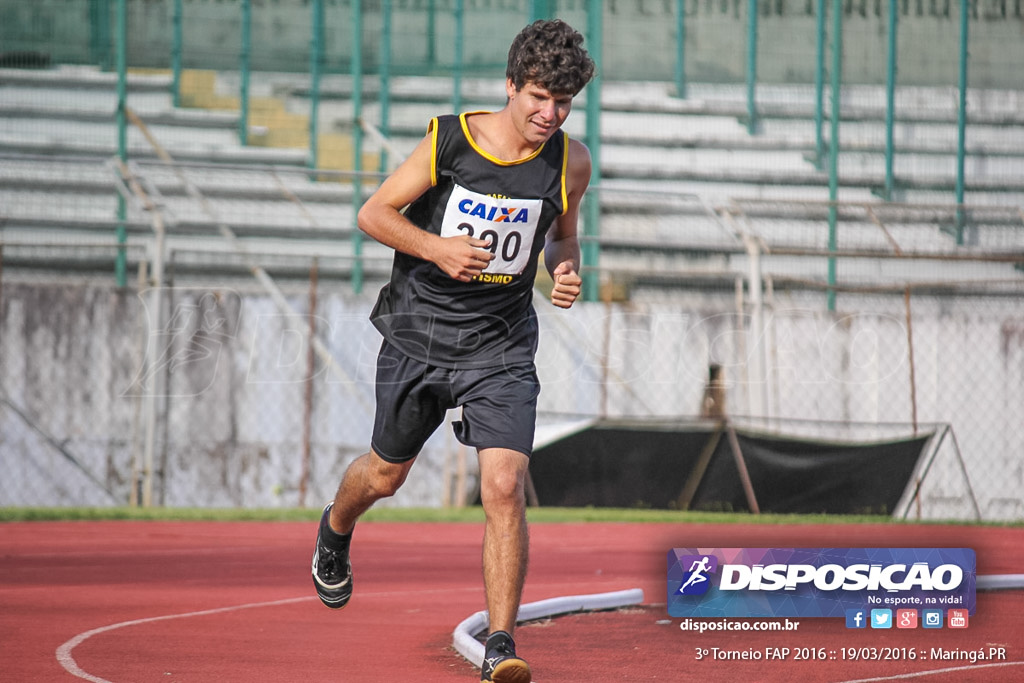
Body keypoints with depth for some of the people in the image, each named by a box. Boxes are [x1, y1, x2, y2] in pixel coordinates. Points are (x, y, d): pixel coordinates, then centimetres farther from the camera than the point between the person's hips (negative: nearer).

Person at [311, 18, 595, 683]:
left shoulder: (571, 162, -6)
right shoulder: (449, 141, -14)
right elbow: (374, 212, -6)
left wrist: (567, 271, -7)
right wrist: (437, 248, -22)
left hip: (501, 348, 0)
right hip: (418, 335, 0)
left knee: (505, 486, -17)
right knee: (385, 476, 19)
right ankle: (336, 530, 55)